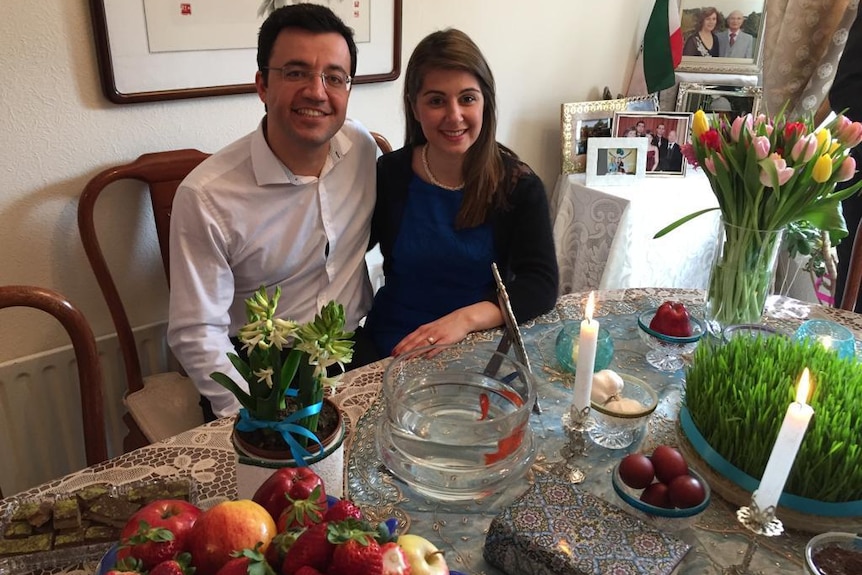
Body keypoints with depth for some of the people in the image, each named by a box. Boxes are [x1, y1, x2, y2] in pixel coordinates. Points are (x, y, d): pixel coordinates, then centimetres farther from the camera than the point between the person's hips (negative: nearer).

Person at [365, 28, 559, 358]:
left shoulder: (519, 185, -4)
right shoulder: (388, 174, -2)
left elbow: (541, 284, -12)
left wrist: (466, 318, -26)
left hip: (484, 342, 1)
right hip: (395, 344, 0)